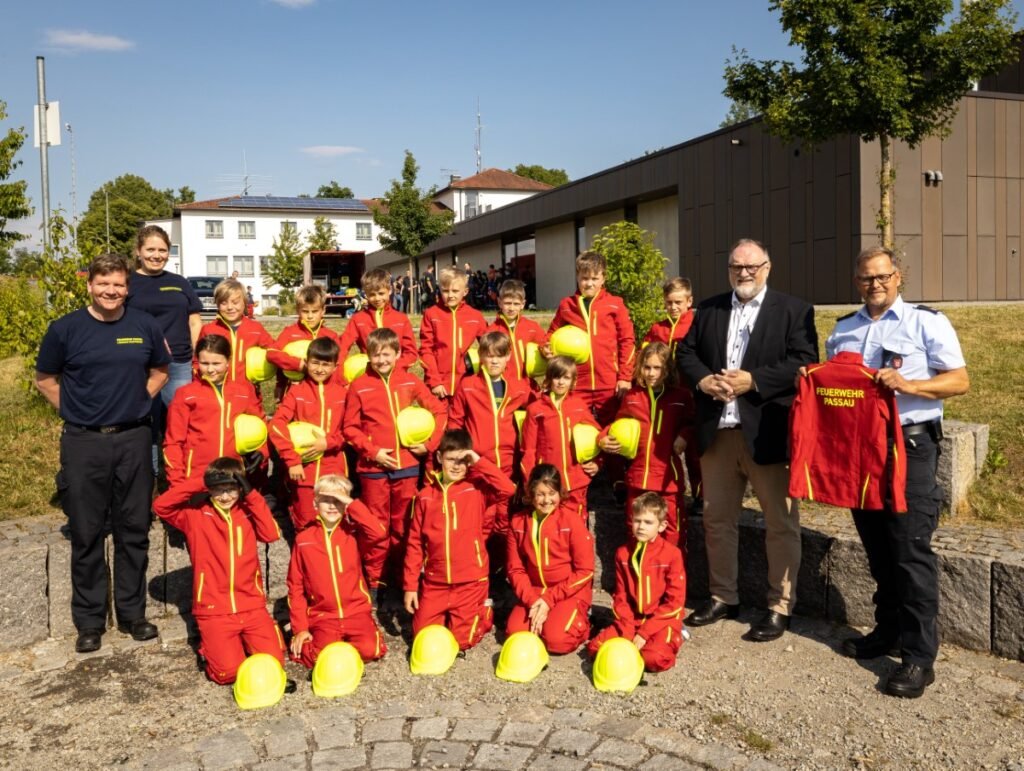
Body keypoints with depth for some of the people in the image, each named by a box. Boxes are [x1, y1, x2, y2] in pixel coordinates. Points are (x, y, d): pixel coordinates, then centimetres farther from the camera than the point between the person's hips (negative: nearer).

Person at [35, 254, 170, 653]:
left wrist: (136, 403, 6)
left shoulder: (145, 326, 2)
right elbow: (45, 379, 8)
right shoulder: (65, 329, -3)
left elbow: (159, 371, 16)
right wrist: (76, 411, 2)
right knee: (86, 535, 7)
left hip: (134, 440, 2)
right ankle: (89, 621, 20)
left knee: (134, 531, 9)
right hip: (84, 443, -1)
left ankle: (132, 612, 24)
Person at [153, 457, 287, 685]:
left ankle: (243, 641, 21)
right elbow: (160, 505, -15)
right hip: (214, 611, -2)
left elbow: (272, 534, -11)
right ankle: (208, 647, 18)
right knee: (228, 671, -14)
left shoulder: (248, 511, 6)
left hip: (252, 606, 2)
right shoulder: (196, 514, 1)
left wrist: (251, 494, -11)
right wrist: (199, 483, -16)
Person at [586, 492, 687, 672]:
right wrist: (628, 632, -10)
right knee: (595, 647, -14)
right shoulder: (623, 553, 4)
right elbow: (620, 597, 6)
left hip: (662, 619, -4)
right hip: (632, 619, 4)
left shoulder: (672, 554, -10)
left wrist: (645, 633, -15)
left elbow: (674, 602, -11)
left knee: (655, 659, -31)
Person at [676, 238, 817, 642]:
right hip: (716, 431, 5)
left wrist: (753, 380, -19)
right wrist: (702, 380, -10)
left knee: (780, 522, 3)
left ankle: (779, 606, 16)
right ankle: (722, 597, 29)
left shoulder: (794, 310, 0)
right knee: (716, 519, 14)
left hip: (767, 433, -4)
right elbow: (686, 352, 10)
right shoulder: (708, 309, 14)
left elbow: (805, 362, -10)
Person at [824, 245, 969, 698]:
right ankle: (888, 630, 27)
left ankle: (919, 656, 2)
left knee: (911, 550, -6)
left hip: (909, 445, -5)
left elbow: (959, 380, -6)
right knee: (877, 548, 13)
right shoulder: (842, 329, 15)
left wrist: (907, 385, -21)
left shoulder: (925, 322, -1)